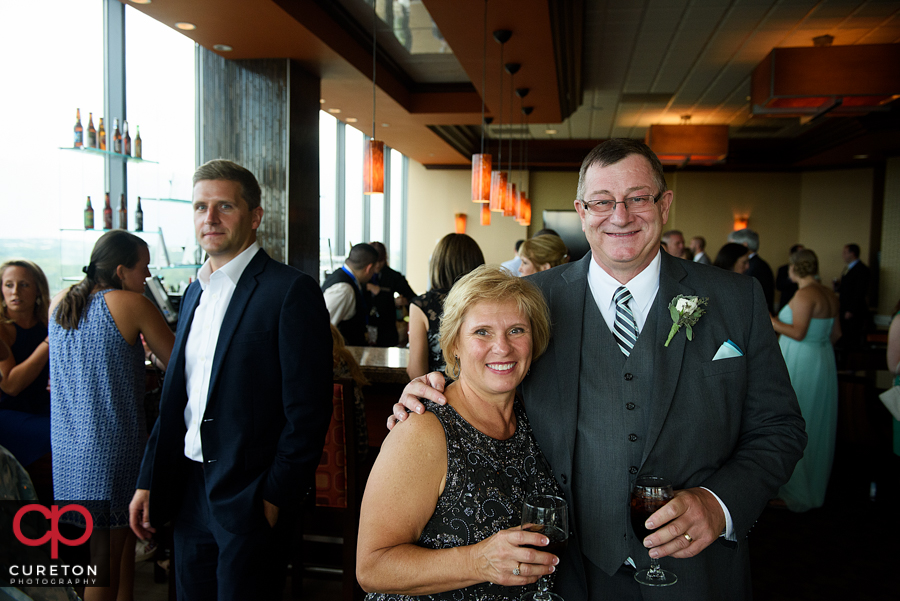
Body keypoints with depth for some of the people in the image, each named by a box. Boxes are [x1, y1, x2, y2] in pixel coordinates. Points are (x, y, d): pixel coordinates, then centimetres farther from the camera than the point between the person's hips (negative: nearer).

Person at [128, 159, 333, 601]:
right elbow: (175, 399, 15)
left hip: (248, 498, -7)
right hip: (188, 490, 7)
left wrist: (274, 498, -16)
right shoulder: (195, 291, 11)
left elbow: (308, 411, -16)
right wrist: (148, 482, 12)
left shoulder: (291, 291, -13)